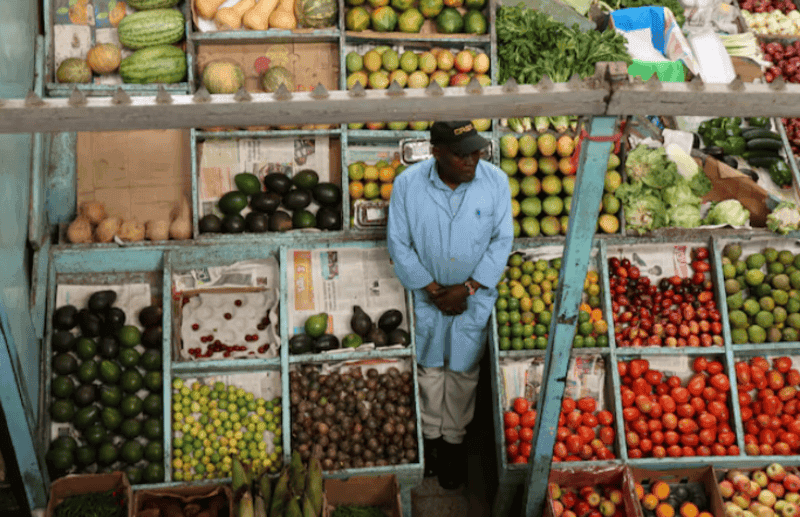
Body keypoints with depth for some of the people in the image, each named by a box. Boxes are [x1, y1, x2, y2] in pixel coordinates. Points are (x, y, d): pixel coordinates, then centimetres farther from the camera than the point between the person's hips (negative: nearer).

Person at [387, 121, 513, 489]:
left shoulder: (495, 181, -16)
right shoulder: (407, 184, -18)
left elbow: (501, 241, -9)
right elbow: (398, 244, -11)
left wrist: (467, 288, -15)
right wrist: (433, 290, -14)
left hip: (475, 295, 0)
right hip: (427, 294, 0)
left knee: (463, 371, 12)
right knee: (429, 366, 16)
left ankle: (454, 439, 33)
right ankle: (431, 434, 38)